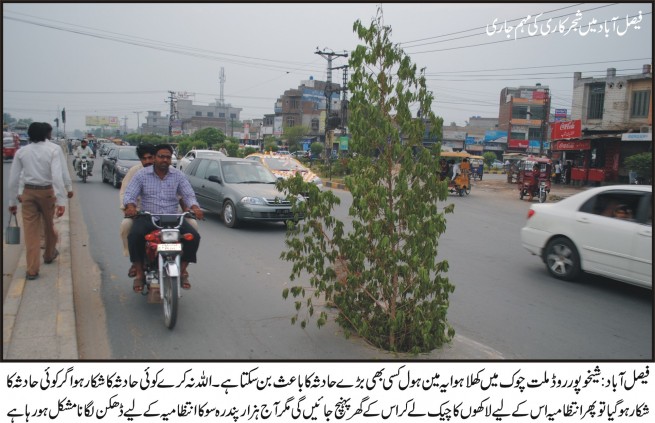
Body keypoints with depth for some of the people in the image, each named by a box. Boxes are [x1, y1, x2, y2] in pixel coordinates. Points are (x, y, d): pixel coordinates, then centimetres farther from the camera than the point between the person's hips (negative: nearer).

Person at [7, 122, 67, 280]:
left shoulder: (21, 151, 0)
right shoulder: (52, 149, -7)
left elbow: (13, 179, 1)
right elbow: (57, 176, -18)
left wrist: (12, 201, 9)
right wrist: (61, 200, -20)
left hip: (29, 192, 1)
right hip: (47, 191, -1)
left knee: (30, 229, 3)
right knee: (49, 225, 20)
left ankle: (32, 269, 1)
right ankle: (49, 254, 43)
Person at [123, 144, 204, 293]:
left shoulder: (178, 175, 9)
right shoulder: (141, 175, 5)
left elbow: (188, 195, 3)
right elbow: (129, 194, -1)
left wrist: (195, 207, -19)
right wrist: (130, 206, -25)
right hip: (147, 217, -1)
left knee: (193, 236, -22)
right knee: (134, 235, -33)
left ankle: (183, 271, -3)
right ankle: (139, 273, -15)